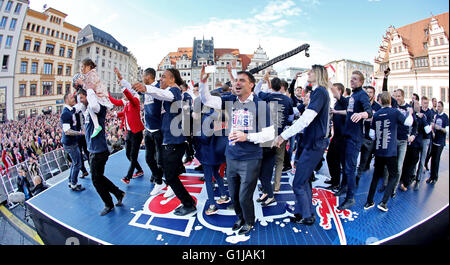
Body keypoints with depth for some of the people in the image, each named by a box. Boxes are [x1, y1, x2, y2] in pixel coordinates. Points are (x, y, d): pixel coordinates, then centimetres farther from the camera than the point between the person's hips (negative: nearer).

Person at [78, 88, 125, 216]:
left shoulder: (98, 107, -17)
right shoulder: (87, 110, 10)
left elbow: (94, 106, -41)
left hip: (99, 151, -10)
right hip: (93, 150, 10)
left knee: (97, 179, 2)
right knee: (98, 177, 18)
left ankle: (109, 205, 20)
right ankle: (119, 193, 31)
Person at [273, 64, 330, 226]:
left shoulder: (320, 92, -16)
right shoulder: (319, 92, 15)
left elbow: (305, 120, -27)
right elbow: (307, 120, 18)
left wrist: (283, 136, -26)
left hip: (314, 144, -10)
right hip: (313, 142, 10)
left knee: (298, 184, -2)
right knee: (304, 180, 18)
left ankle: (307, 216, 15)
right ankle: (305, 212, 31)